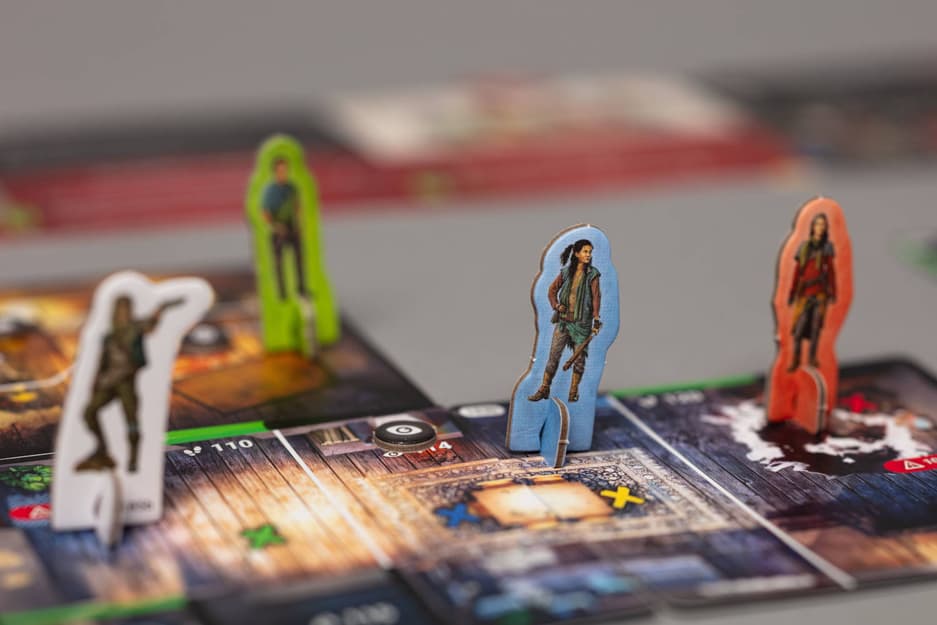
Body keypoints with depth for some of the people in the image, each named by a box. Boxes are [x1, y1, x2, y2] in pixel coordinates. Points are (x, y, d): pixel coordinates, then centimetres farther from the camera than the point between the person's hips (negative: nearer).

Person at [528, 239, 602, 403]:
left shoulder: (592, 274, -1)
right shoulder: (566, 272, 5)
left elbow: (596, 297, -7)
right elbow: (552, 290, 14)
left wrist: (596, 320, -15)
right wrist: (556, 305, -2)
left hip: (582, 321, -2)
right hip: (563, 320, 2)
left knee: (579, 357, 2)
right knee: (554, 354, 0)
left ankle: (574, 392, 11)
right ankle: (544, 389, 5)